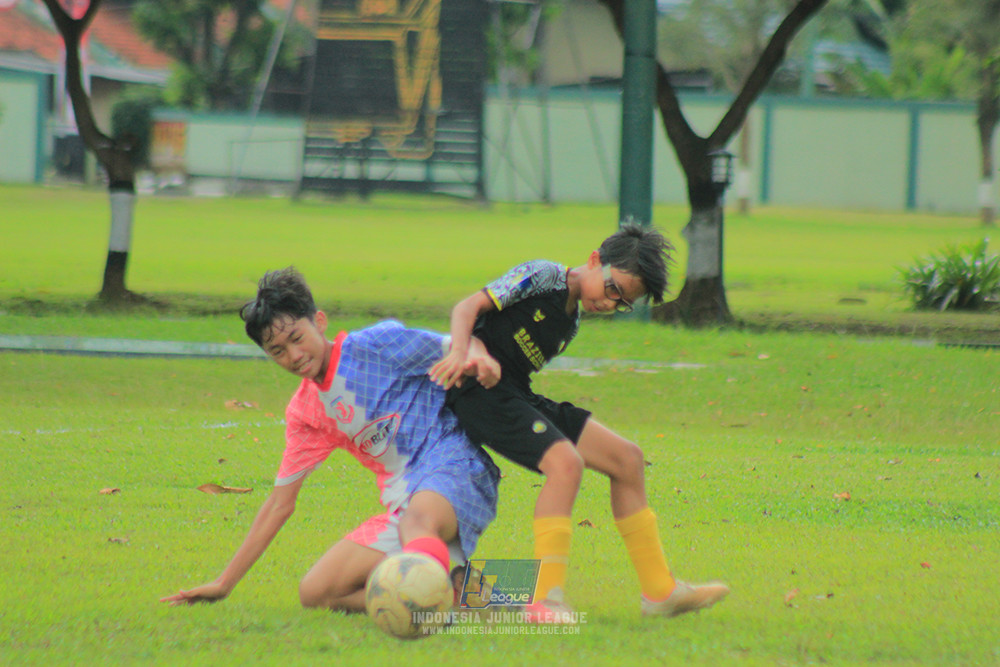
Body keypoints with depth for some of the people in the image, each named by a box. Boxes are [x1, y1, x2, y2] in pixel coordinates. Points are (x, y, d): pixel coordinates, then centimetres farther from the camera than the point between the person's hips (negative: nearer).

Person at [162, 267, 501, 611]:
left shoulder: (379, 344, -2)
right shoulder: (305, 412, 14)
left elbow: (462, 346, 1)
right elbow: (280, 503, 19)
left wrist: (478, 359, -26)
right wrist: (224, 583, 18)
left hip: (452, 467, -7)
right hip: (400, 502, 7)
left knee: (419, 517, -43)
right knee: (314, 592, -12)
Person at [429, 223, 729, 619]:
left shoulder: (570, 323, 18)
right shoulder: (543, 277, -7)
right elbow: (469, 306, -13)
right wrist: (460, 351, -29)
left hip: (518, 396, 9)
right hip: (482, 393, -9)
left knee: (626, 459, 7)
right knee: (565, 461, -30)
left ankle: (659, 590, 12)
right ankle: (546, 597, -32)